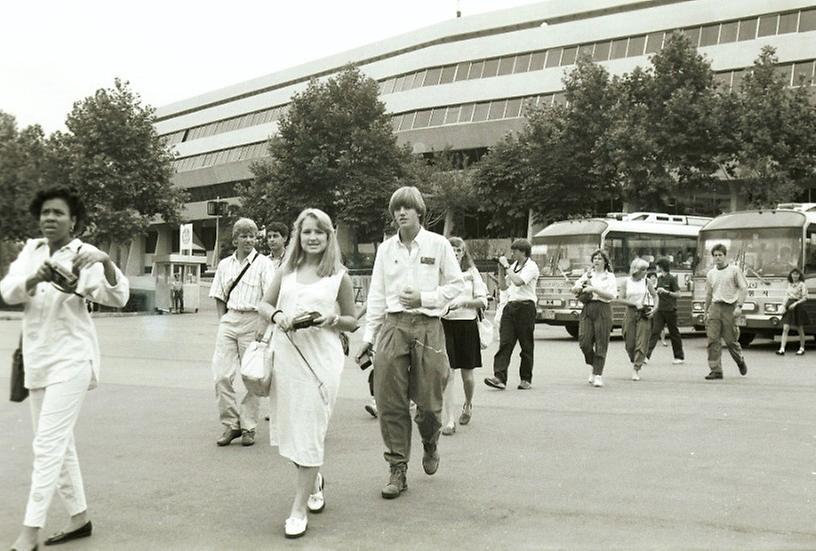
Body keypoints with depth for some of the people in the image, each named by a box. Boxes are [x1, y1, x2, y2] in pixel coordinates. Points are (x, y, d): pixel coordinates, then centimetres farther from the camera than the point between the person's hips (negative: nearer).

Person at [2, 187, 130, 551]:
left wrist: (106, 261, -37)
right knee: (58, 442, 14)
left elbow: (117, 297, -18)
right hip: (38, 357, 7)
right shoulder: (30, 250, 9)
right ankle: (79, 517, 26)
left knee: (48, 443, -10)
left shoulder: (84, 255, -8)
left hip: (71, 357, -7)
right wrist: (35, 278, -25)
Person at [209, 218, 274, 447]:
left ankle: (248, 427, 13)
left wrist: (263, 325, -15)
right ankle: (231, 424, 9)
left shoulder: (263, 263, -1)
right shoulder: (225, 264, 12)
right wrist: (223, 321, 6)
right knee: (221, 375, -4)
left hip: (253, 320, -4)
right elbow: (219, 297, 18)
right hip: (229, 319, 4)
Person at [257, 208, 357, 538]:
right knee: (289, 427, 10)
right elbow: (264, 304, 14)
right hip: (285, 353, 4)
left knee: (310, 430, -3)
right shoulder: (286, 270, 10)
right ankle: (314, 481, 38)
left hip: (321, 357, -3)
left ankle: (299, 509, 6)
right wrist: (277, 316, -9)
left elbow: (353, 322, 8)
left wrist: (333, 319, -14)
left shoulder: (339, 276, 2)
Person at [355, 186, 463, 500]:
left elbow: (456, 285, 6)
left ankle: (430, 444, 35)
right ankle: (397, 470, 8)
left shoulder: (438, 244, 3)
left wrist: (424, 298, -8)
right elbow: (376, 295, 13)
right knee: (390, 403, -3)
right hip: (393, 326, 2)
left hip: (428, 327, -2)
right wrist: (368, 335, 9)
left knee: (428, 402, 2)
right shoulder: (385, 249, 11)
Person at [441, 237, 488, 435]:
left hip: (467, 324, 1)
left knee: (467, 375, 10)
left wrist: (463, 302, -14)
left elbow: (482, 301, 1)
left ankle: (468, 405, 40)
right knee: (448, 374, -9)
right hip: (445, 324, -1)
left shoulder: (472, 273, 6)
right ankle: (448, 420, -6)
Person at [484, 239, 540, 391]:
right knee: (505, 342, -7)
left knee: (526, 345, 3)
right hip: (510, 306, 6)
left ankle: (526, 379, 13)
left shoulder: (531, 266, -6)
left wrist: (506, 266, -15)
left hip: (525, 307, -6)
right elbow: (504, 285, 23)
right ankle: (499, 377, -15)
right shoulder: (514, 265, 17)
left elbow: (518, 281, -23)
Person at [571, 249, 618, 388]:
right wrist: (579, 287, -6)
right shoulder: (587, 275, 15)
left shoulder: (610, 277, 4)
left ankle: (598, 375, 2)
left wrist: (594, 289, -17)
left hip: (602, 310, -3)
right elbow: (573, 288, 18)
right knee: (584, 341, -7)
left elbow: (612, 295, -9)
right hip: (587, 309, 3)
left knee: (601, 344, -3)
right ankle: (592, 366, 19)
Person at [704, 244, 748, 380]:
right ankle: (716, 370, -5)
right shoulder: (710, 274, 14)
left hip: (729, 307, -3)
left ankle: (740, 361, 30)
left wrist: (739, 306, -14)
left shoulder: (734, 270, 1)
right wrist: (706, 311, 21)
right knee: (713, 339, -7)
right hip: (715, 307, 4)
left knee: (731, 340, 2)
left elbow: (743, 288, -3)